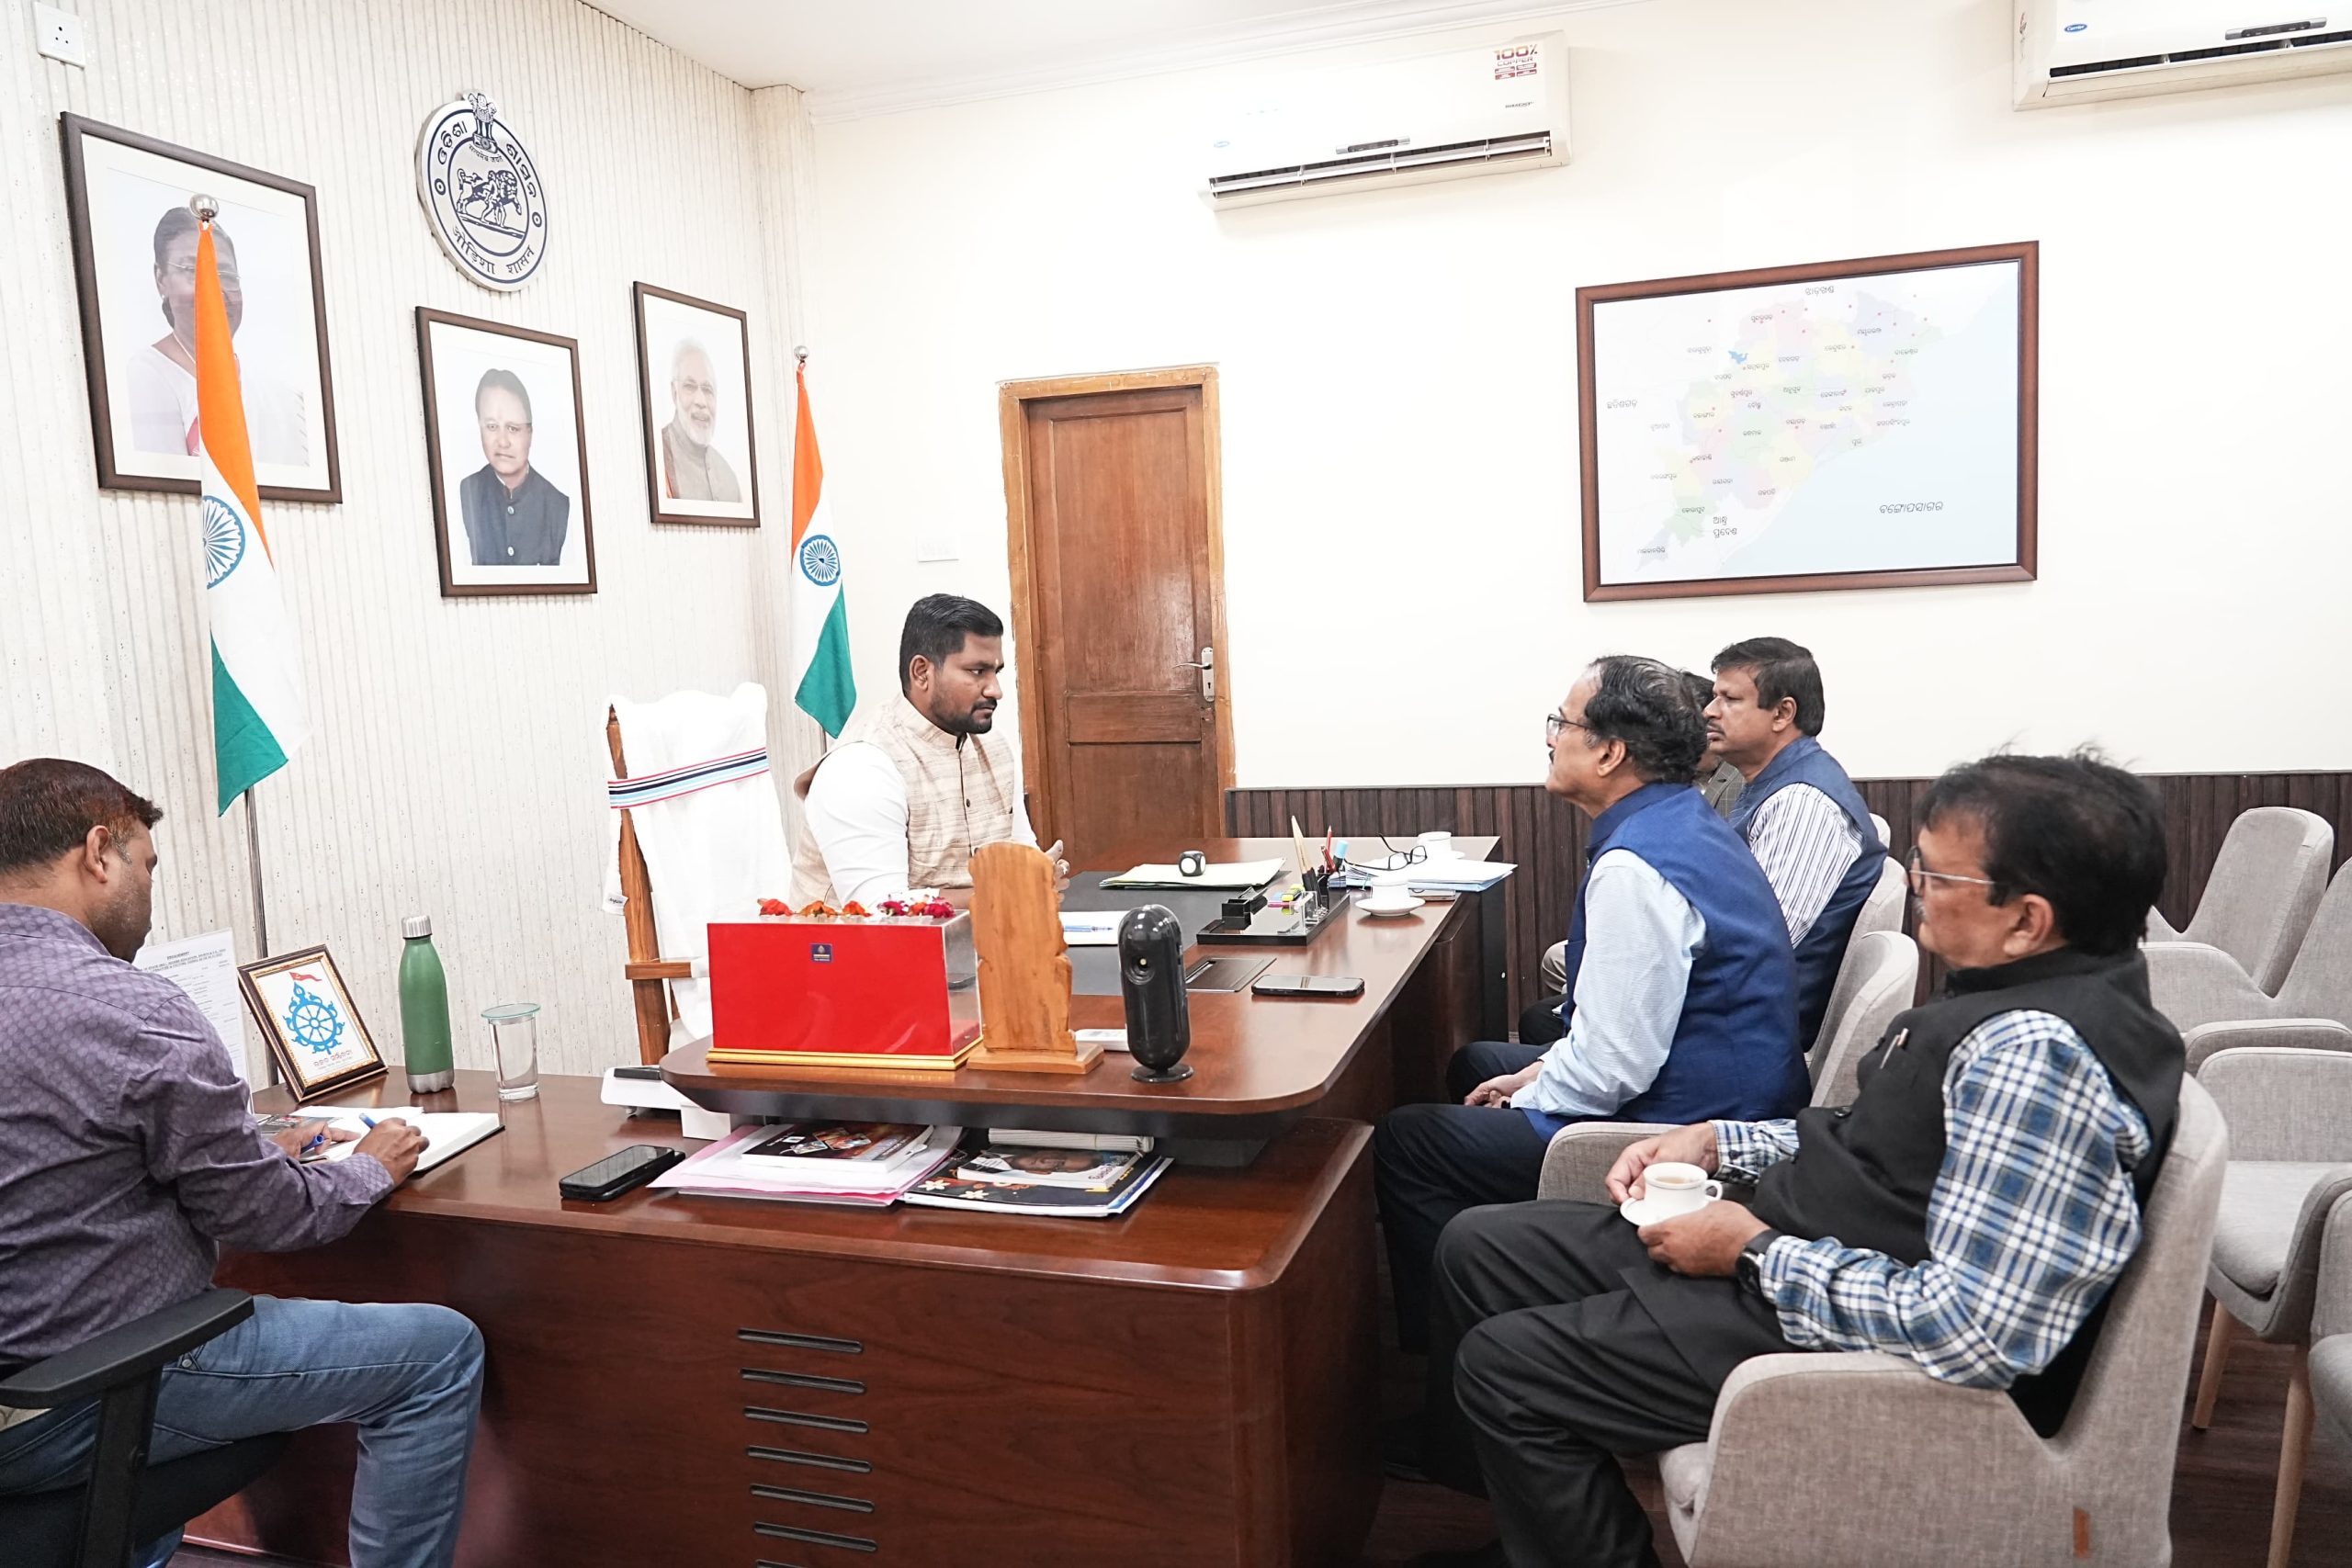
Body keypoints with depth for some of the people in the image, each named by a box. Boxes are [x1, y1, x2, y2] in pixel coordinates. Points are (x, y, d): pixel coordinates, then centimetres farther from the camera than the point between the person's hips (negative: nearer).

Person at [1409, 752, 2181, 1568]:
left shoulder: (2037, 1054, -28)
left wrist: (1756, 1250, -21)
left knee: (1503, 1363, -8)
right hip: (1798, 1244, 10)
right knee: (1480, 1246, 10)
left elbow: (1977, 1330, -32)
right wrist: (1716, 1141, 5)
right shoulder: (2019, 993, 3)